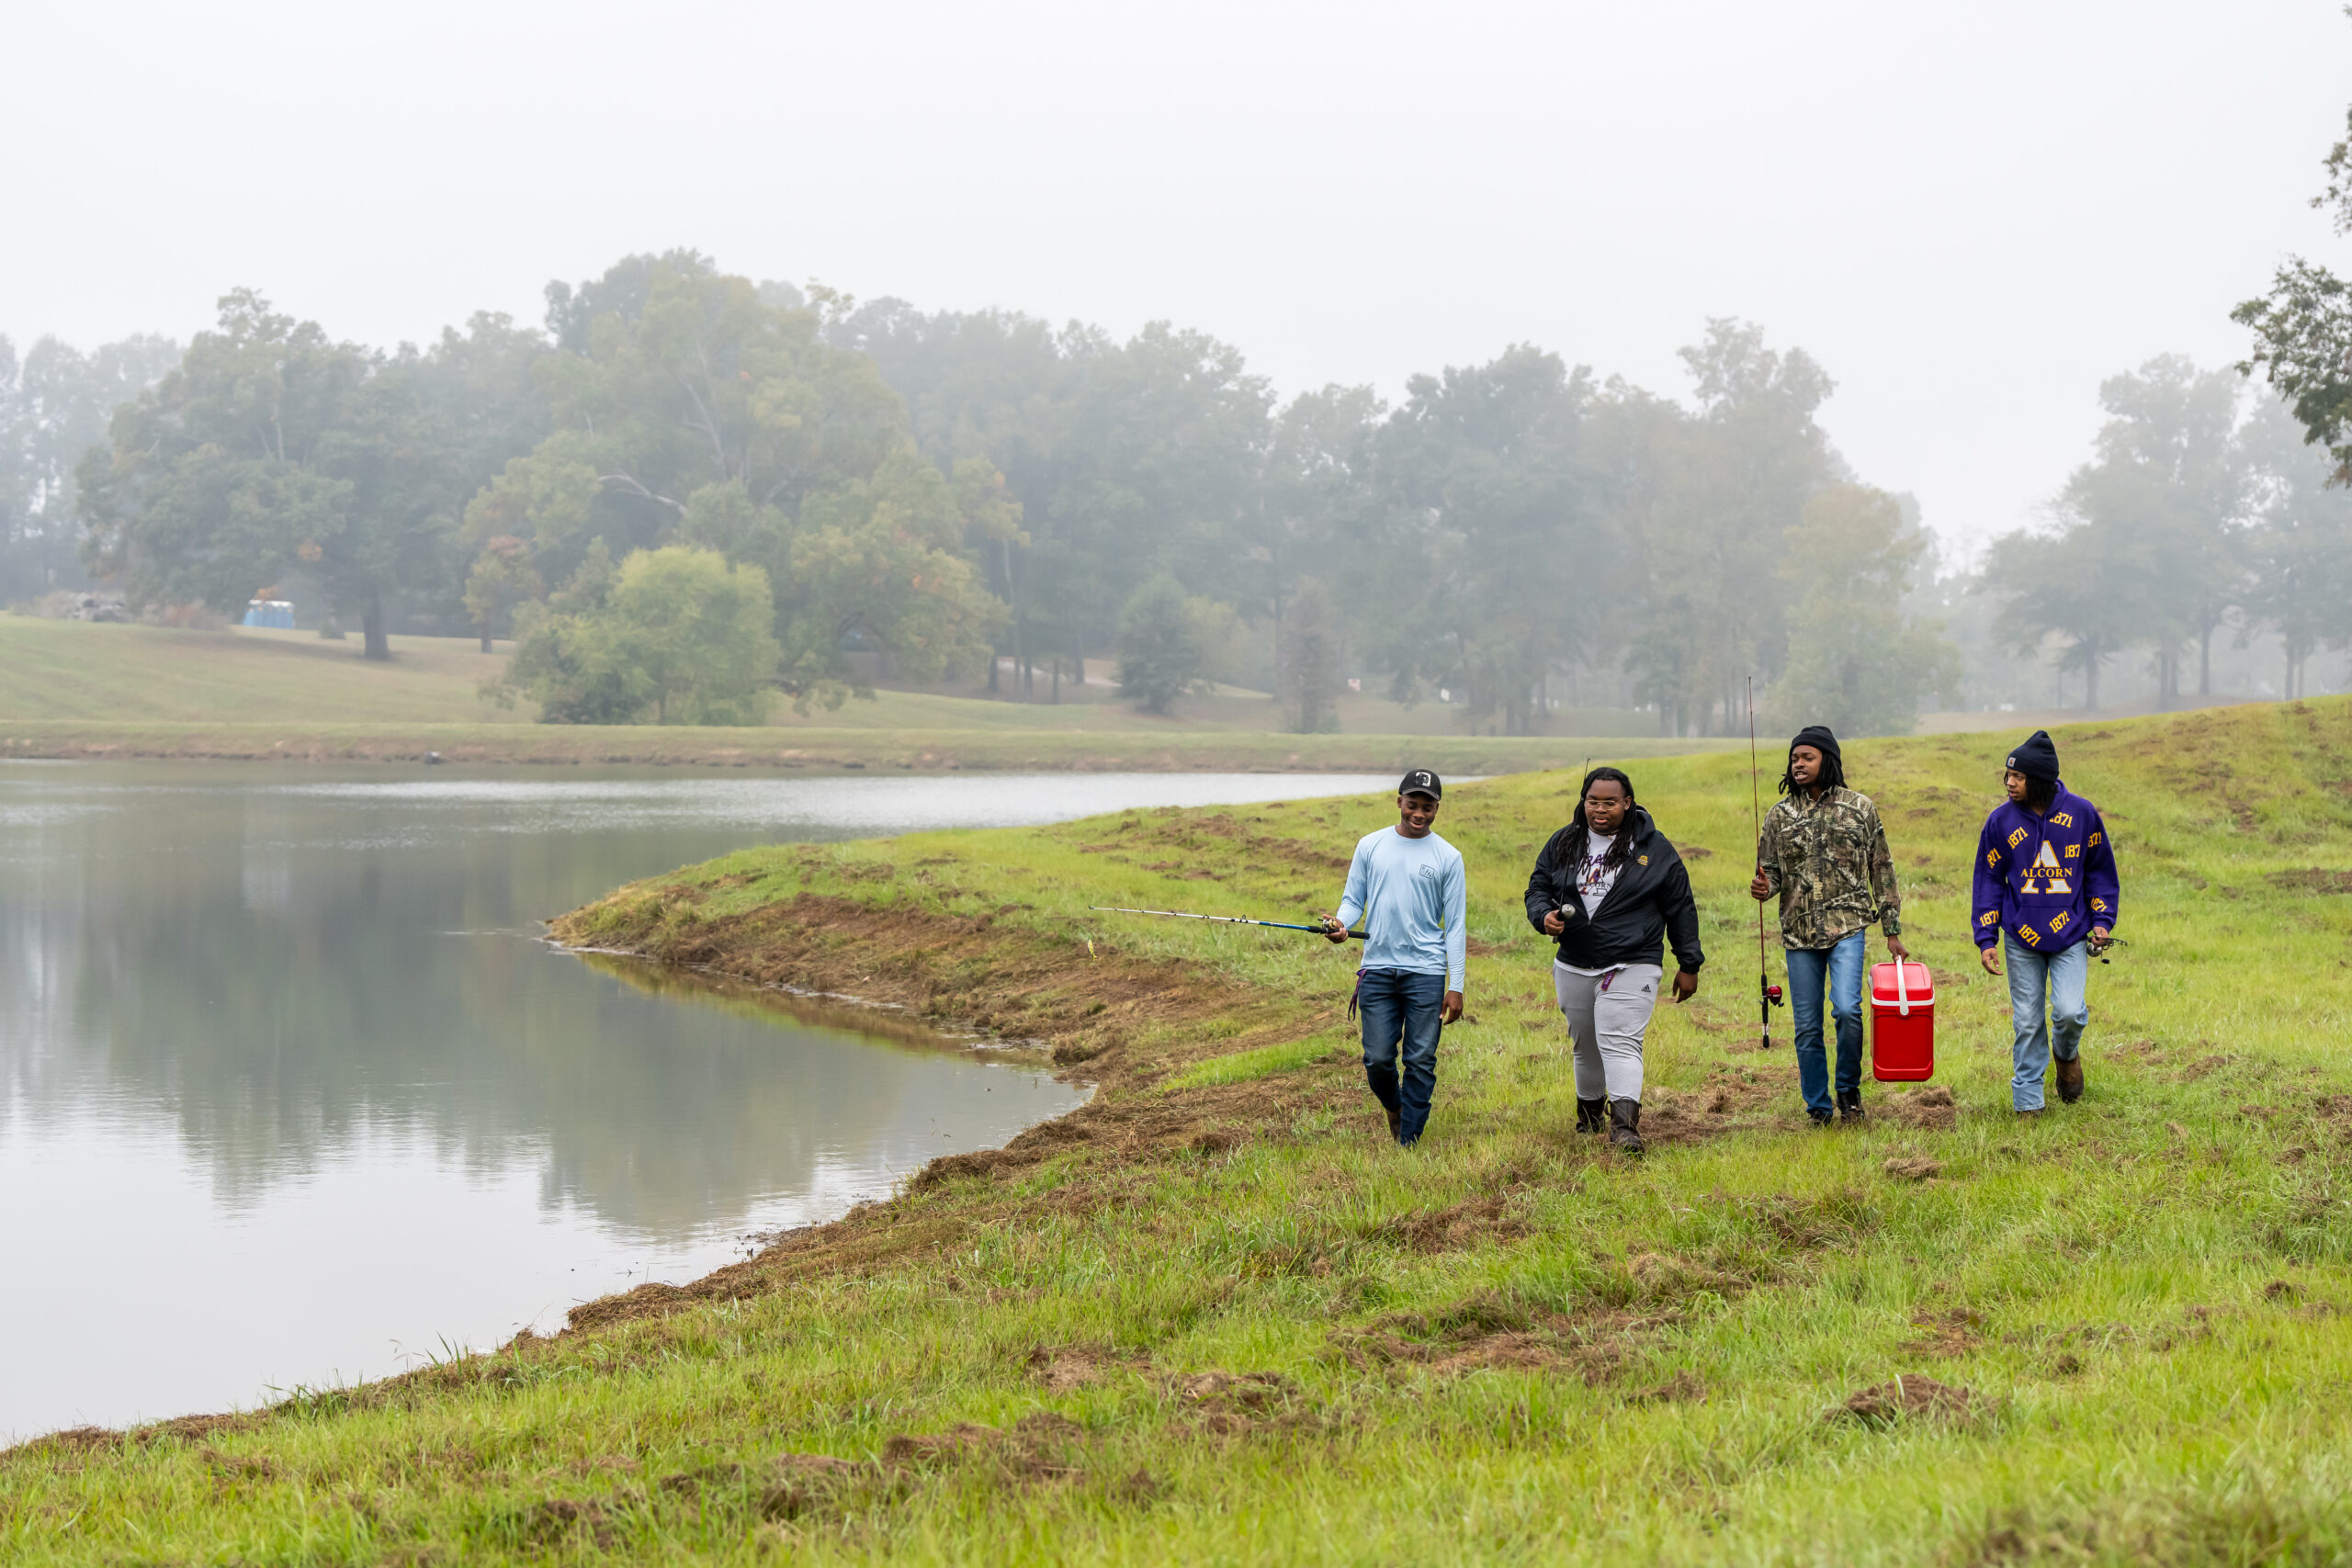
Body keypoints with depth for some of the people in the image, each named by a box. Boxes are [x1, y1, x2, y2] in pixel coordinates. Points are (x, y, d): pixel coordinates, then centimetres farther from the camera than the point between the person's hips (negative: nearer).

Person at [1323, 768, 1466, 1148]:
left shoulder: (1448, 857, 4)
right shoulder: (1371, 846, 9)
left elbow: (1455, 926, 4)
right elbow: (1353, 899, 13)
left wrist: (1456, 986, -2)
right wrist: (1340, 922, -12)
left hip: (1426, 972, -1)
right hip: (1377, 969, 1)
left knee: (1421, 1062, -3)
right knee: (1378, 1059, -2)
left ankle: (1408, 1142, 5)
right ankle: (1393, 1107, 29)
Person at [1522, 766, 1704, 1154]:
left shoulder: (1654, 848, -1)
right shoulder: (1563, 844, 6)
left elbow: (1681, 908, 4)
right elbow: (1537, 888, 13)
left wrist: (1688, 965, 4)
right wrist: (1544, 916, -11)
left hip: (1632, 968, -4)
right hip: (1573, 968, 4)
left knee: (1620, 1042, -19)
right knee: (1585, 1045, 15)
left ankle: (1625, 1123, -29)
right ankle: (1589, 1112, 36)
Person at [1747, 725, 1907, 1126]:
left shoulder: (1859, 807, 3)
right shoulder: (1780, 814, 7)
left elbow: (1881, 870, 7)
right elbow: (1770, 871, 13)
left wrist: (1892, 932, 6)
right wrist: (1764, 887, -13)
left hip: (1847, 927, -2)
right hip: (1799, 932, 2)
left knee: (1847, 1009, -20)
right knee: (1807, 1028, 4)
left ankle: (1849, 1089, 3)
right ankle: (1819, 1110, 18)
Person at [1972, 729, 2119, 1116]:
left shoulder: (2081, 813, -3)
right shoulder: (2001, 820, -1)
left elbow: (2100, 870, 9)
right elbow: (1989, 880, 5)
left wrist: (2102, 921, 1)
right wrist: (1986, 939, -1)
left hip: (2071, 935, -1)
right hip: (2021, 939, 1)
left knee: (2069, 1011, -14)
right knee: (2027, 1022, 3)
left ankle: (2066, 1054, 20)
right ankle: (2028, 1101, 14)